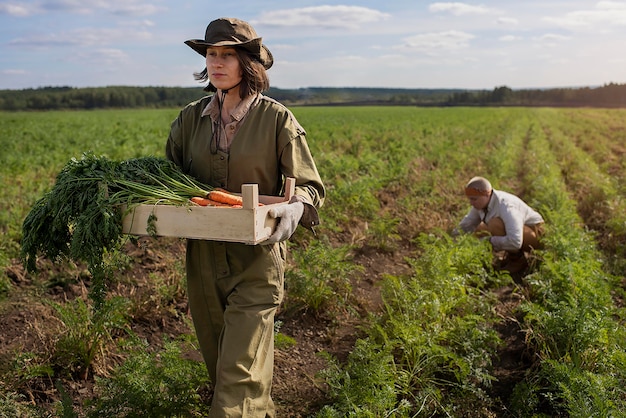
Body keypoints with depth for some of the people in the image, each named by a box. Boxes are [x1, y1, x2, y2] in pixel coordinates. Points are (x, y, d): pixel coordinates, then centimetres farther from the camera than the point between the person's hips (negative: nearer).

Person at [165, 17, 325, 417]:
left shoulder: (277, 119, -7)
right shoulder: (191, 119, 5)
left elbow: (310, 186, -5)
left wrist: (295, 208, -27)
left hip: (257, 260, -5)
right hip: (203, 260, 5)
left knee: (239, 374, -6)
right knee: (220, 365, 19)